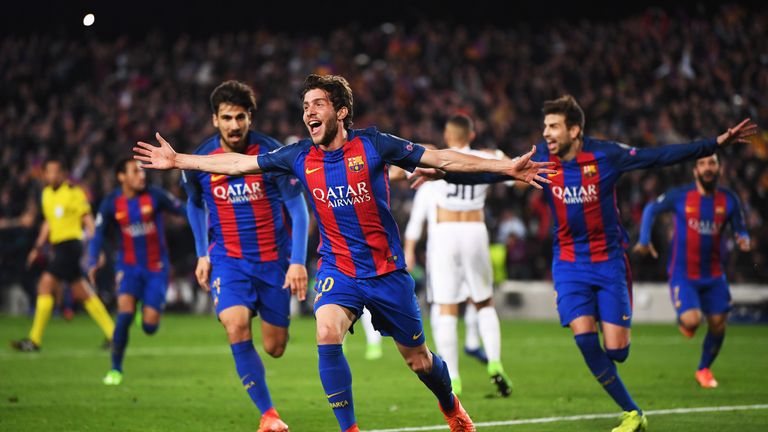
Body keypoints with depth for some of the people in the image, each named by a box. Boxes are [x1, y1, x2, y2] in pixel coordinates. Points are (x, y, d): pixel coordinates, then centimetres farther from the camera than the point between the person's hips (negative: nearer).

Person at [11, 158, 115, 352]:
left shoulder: (74, 192, -8)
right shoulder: (47, 193, 15)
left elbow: (87, 219, -7)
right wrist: (38, 247, 21)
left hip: (70, 244, -8)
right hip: (58, 247, 8)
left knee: (45, 285, -14)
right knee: (82, 293, 11)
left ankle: (34, 340, -12)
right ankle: (112, 334, 18)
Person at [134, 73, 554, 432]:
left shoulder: (372, 144, -11)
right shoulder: (300, 156, -3)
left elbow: (440, 158, -9)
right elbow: (238, 163, 6)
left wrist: (508, 167, -13)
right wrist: (177, 160, 7)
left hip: (386, 268, -1)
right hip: (337, 267, 2)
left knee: (417, 358, 9)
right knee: (327, 336, -26)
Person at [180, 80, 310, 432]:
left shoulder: (271, 153, -12)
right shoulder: (199, 160, -5)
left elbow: (298, 208, -7)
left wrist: (298, 261, -15)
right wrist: (202, 255, 13)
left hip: (273, 258, 0)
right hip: (227, 258, 0)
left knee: (275, 348, 1)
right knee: (236, 326, -25)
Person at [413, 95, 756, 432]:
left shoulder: (605, 155, -12)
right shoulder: (541, 159, -5)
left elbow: (660, 156, -11)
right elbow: (492, 173, -1)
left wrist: (717, 143, -16)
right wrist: (445, 174, -10)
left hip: (609, 260, -2)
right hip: (569, 262, 2)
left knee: (616, 350, -11)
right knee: (584, 337, -16)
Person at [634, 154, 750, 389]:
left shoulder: (729, 200, -2)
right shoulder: (680, 197, -9)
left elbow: (740, 229, 8)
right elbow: (651, 209, 7)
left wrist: (744, 239, -15)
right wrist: (644, 240, 0)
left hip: (714, 276, 3)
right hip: (683, 275, -3)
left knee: (718, 324, 3)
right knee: (692, 320, -22)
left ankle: (704, 369, 29)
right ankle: (683, 320, 19)